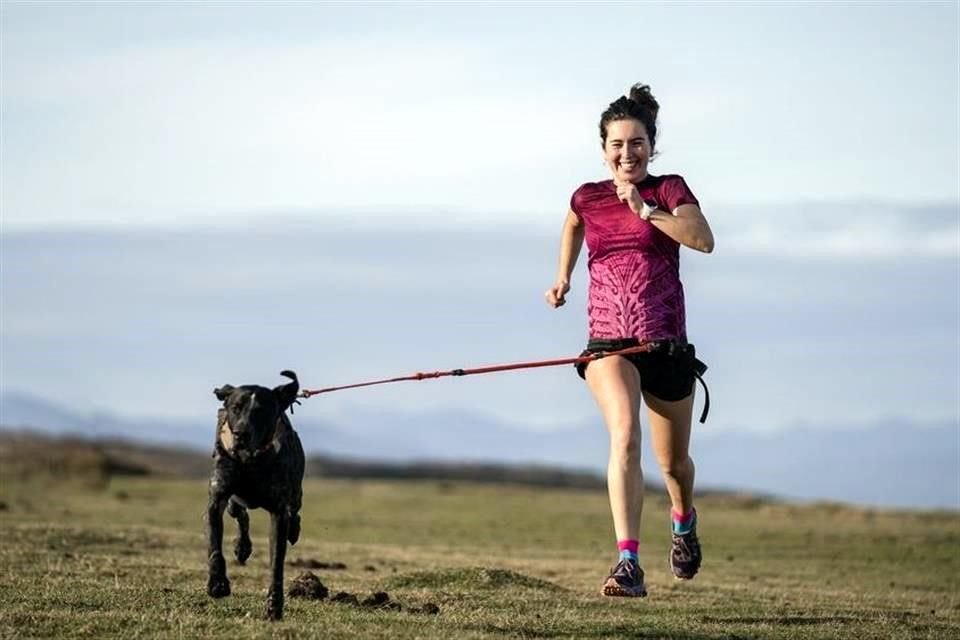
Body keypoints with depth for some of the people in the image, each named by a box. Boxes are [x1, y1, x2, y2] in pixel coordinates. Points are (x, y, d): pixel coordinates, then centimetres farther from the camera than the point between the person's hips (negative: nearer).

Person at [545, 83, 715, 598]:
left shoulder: (669, 190, -1)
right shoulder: (587, 198, 7)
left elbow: (703, 239, -20)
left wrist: (645, 209, -24)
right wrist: (563, 275, 28)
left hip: (666, 343, 0)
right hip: (608, 341, 0)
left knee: (673, 462, 14)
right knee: (624, 434, -27)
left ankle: (683, 518, 52)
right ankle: (628, 564, -36)